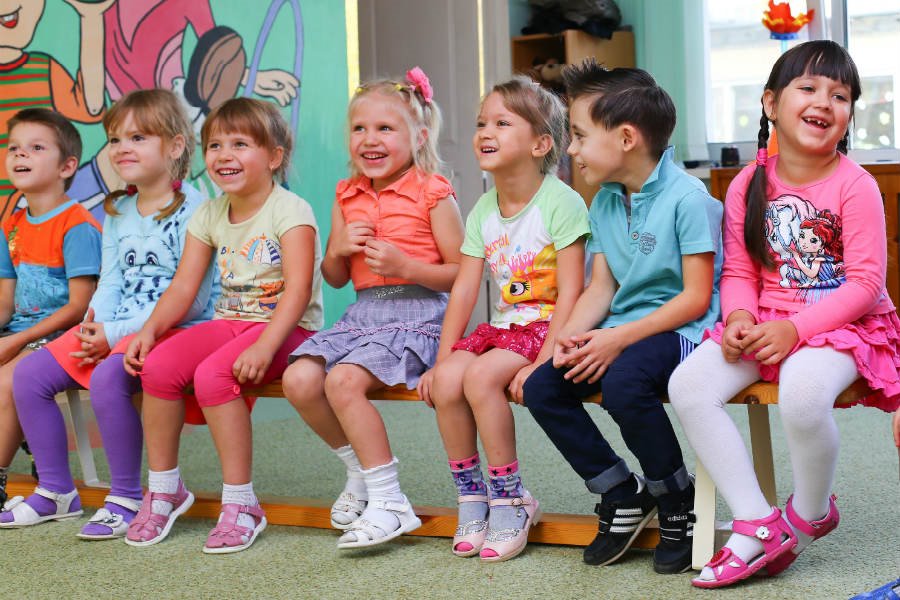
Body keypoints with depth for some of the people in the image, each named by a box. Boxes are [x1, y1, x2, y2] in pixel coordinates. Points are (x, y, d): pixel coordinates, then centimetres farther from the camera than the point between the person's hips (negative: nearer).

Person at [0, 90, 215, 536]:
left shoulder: (193, 209, -11)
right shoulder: (118, 211, 15)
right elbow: (110, 283, 14)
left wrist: (117, 334, -18)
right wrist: (95, 326, -10)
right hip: (113, 332, 8)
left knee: (107, 377, -34)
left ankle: (126, 498, -18)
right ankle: (56, 491, 7)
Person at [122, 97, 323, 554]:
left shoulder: (289, 210, -10)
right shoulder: (209, 216, 10)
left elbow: (298, 288, -20)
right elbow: (183, 286, 7)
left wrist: (263, 347, -33)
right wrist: (150, 329, -12)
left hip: (288, 327, -6)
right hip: (230, 322, 6)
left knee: (213, 374, -31)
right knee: (157, 365, -18)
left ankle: (240, 502, -20)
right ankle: (164, 487, -1)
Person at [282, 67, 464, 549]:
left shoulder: (431, 193, -4)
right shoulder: (347, 196, 14)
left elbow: (462, 272, -5)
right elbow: (334, 278, 20)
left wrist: (405, 266, -18)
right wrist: (339, 249, -3)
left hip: (417, 312, -7)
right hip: (363, 311, 7)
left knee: (343, 380, -27)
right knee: (299, 379, -14)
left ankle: (388, 501, -17)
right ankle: (360, 470, 9)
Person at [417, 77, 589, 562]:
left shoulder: (560, 202, -13)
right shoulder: (483, 211, 8)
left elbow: (570, 291, -17)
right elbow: (463, 290, 6)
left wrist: (544, 361, -24)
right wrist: (442, 359, -2)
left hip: (547, 325, -6)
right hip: (501, 326, 6)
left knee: (481, 376, -29)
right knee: (446, 380, -20)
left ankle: (510, 501, -13)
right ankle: (471, 495, -2)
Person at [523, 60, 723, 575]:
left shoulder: (687, 197, -14)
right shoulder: (604, 203, 11)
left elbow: (696, 297, -17)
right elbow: (601, 287, 11)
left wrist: (620, 338, -23)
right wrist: (573, 335, -10)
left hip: (683, 330, -8)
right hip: (620, 334, 8)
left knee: (624, 381, -36)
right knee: (542, 388, -10)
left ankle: (680, 503, -11)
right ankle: (625, 495, 7)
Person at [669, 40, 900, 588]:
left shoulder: (855, 185, -10)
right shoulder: (749, 185, 4)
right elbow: (739, 273, 8)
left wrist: (794, 329, -22)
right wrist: (740, 317, -14)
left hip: (843, 323, -5)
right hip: (766, 324, 5)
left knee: (803, 392, -37)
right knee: (688, 385, -19)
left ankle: (811, 514, -4)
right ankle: (758, 526, -13)